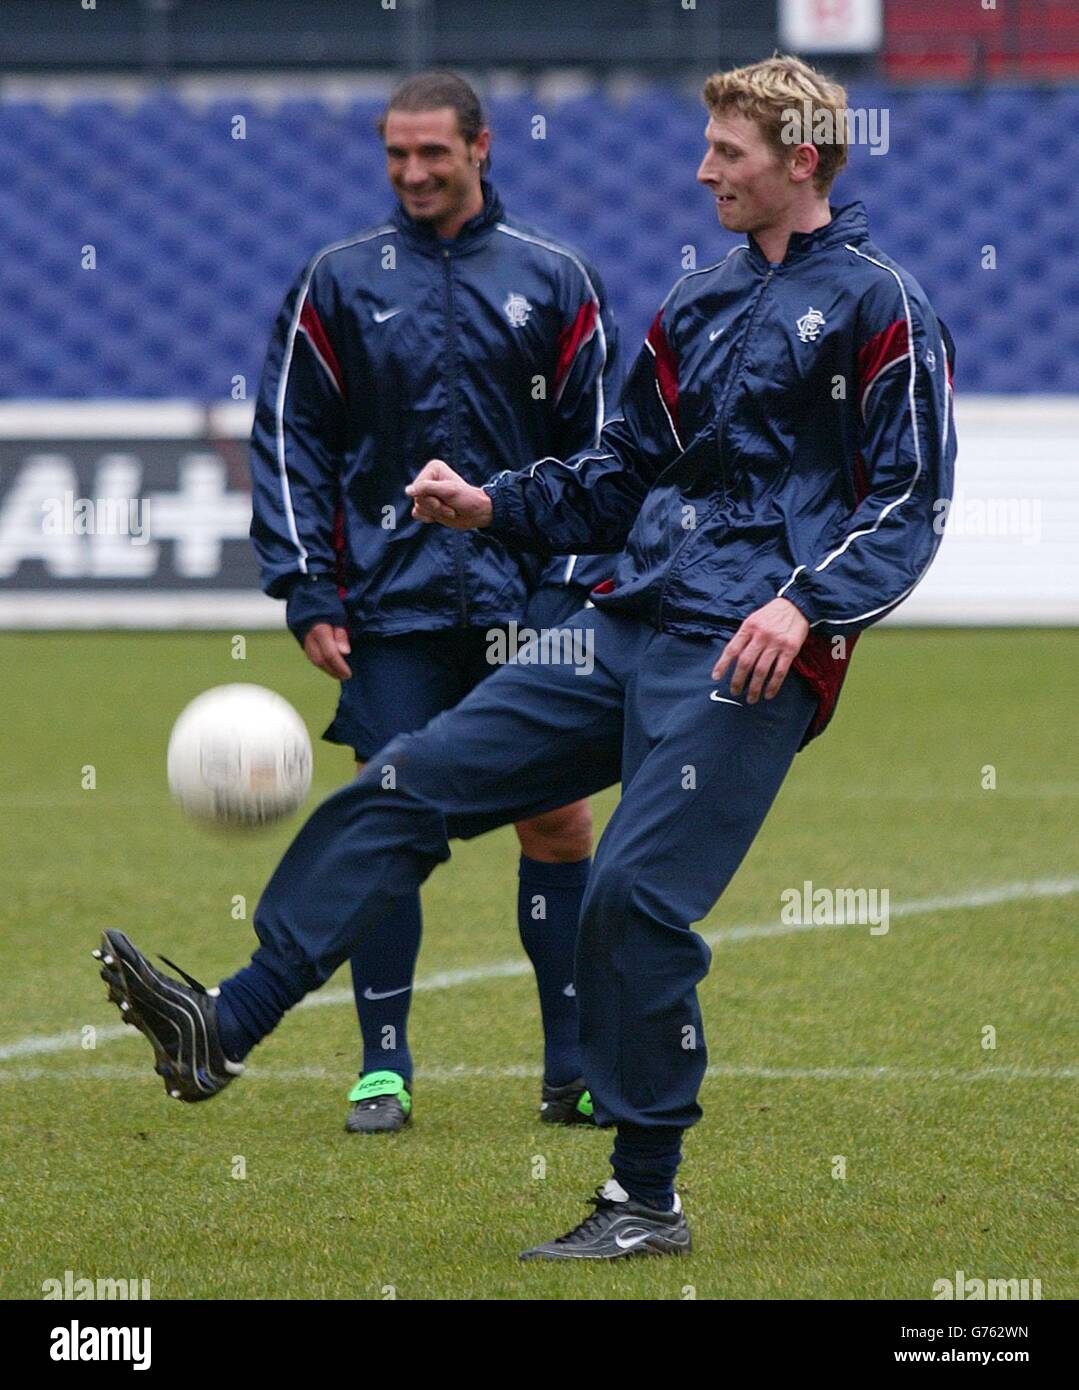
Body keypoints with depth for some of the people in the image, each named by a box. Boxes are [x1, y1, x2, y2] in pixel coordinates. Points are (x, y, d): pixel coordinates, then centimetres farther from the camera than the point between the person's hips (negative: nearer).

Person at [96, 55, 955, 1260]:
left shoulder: (876, 304, -3)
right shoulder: (700, 304, 20)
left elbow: (909, 501, -7)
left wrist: (808, 601, -21)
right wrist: (494, 506, 13)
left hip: (746, 658, -8)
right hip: (628, 627, 8)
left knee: (636, 891, -16)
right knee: (411, 783, -1)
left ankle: (646, 1200, -2)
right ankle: (226, 1027, -2)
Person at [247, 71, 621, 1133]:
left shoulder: (554, 281, 5)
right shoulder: (340, 282, 6)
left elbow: (598, 446, 6)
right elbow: (290, 441, 6)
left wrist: (570, 590, -3)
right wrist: (309, 596, -3)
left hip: (524, 598, 0)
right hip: (393, 603, 0)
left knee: (558, 819, -1)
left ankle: (575, 1068, 7)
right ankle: (383, 1069, 4)